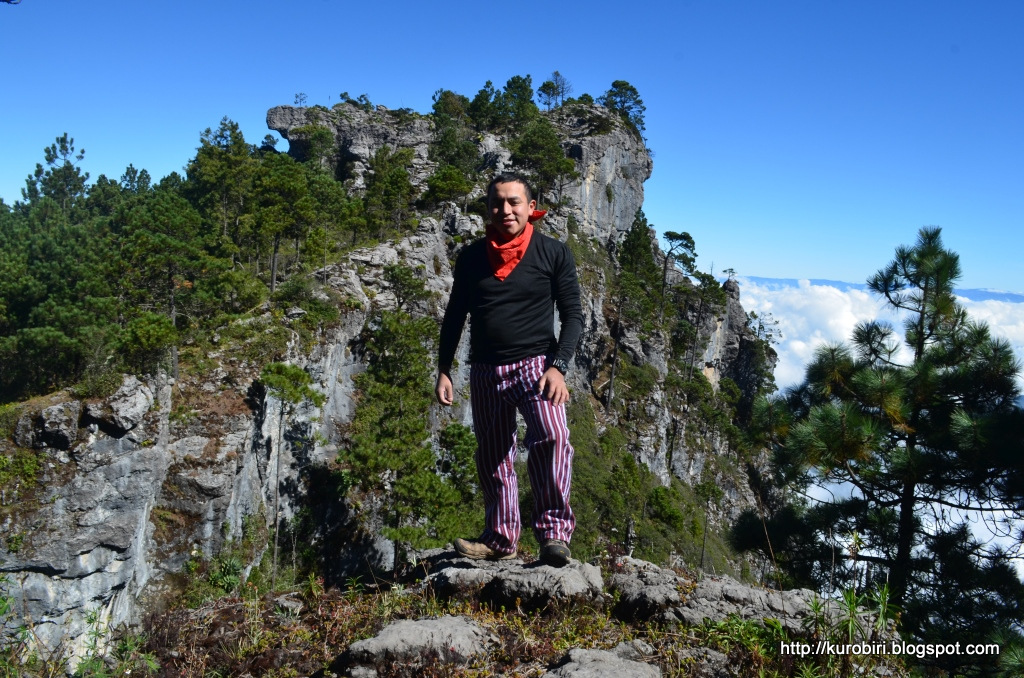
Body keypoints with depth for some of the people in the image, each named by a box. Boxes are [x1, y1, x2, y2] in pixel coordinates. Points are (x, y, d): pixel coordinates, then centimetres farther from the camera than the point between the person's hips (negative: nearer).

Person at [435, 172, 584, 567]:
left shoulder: (554, 253, 0)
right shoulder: (471, 257, 8)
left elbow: (573, 315, -1)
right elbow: (454, 316, 14)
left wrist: (558, 367, -13)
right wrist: (443, 370, 8)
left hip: (536, 364, -3)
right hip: (486, 372, 4)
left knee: (551, 436, -27)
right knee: (492, 458, 9)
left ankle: (554, 533, -19)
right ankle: (500, 539, 24)